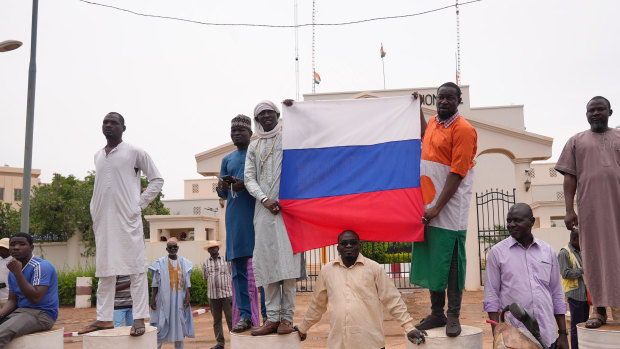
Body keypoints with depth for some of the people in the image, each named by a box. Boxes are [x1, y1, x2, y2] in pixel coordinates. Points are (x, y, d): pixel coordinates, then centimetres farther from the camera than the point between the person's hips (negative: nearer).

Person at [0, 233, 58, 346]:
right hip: (19, 311, 9)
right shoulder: (13, 271, 13)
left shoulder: (41, 267, -14)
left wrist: (17, 272, -22)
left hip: (42, 313, -9)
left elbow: (35, 298, -23)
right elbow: (12, 300, 14)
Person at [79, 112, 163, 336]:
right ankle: (104, 318, 17)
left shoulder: (134, 153, 1)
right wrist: (94, 210, 12)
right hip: (102, 220, 6)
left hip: (127, 219, -6)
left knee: (135, 267, -5)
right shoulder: (97, 156, 18)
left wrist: (140, 204, -6)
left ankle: (139, 318, -4)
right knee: (105, 269, 10)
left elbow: (157, 179, 2)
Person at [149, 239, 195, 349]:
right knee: (161, 325, -3)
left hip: (179, 299, 2)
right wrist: (153, 298, -5)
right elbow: (155, 283, 1)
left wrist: (187, 296, -4)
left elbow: (187, 282, 5)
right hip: (164, 298, -2)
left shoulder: (184, 262, 7)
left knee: (179, 323, 6)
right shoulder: (160, 263, 1)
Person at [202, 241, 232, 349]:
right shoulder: (205, 263, 9)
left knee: (230, 318, -2)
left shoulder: (226, 259, 4)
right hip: (213, 295, 2)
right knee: (216, 320, 8)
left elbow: (232, 274, 9)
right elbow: (205, 278, 20)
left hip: (227, 293, -2)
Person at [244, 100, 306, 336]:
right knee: (266, 262, -1)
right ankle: (272, 318, 3)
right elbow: (249, 178, 11)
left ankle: (287, 318, -5)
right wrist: (264, 199, -6)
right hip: (263, 209, 3)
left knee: (286, 260, -10)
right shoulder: (254, 147, 20)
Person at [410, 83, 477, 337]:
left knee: (450, 262, -2)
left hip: (450, 209, -7)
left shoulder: (463, 129, -10)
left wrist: (437, 207, -20)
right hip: (427, 206, 7)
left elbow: (457, 173, -17)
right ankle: (437, 313, 20)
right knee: (431, 260, 10)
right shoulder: (434, 122, 13)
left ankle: (453, 316, 9)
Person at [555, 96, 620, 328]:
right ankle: (600, 309, 7)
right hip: (591, 208, 0)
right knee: (595, 256, 2)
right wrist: (569, 210, -2)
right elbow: (570, 176, 7)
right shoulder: (577, 141, 13)